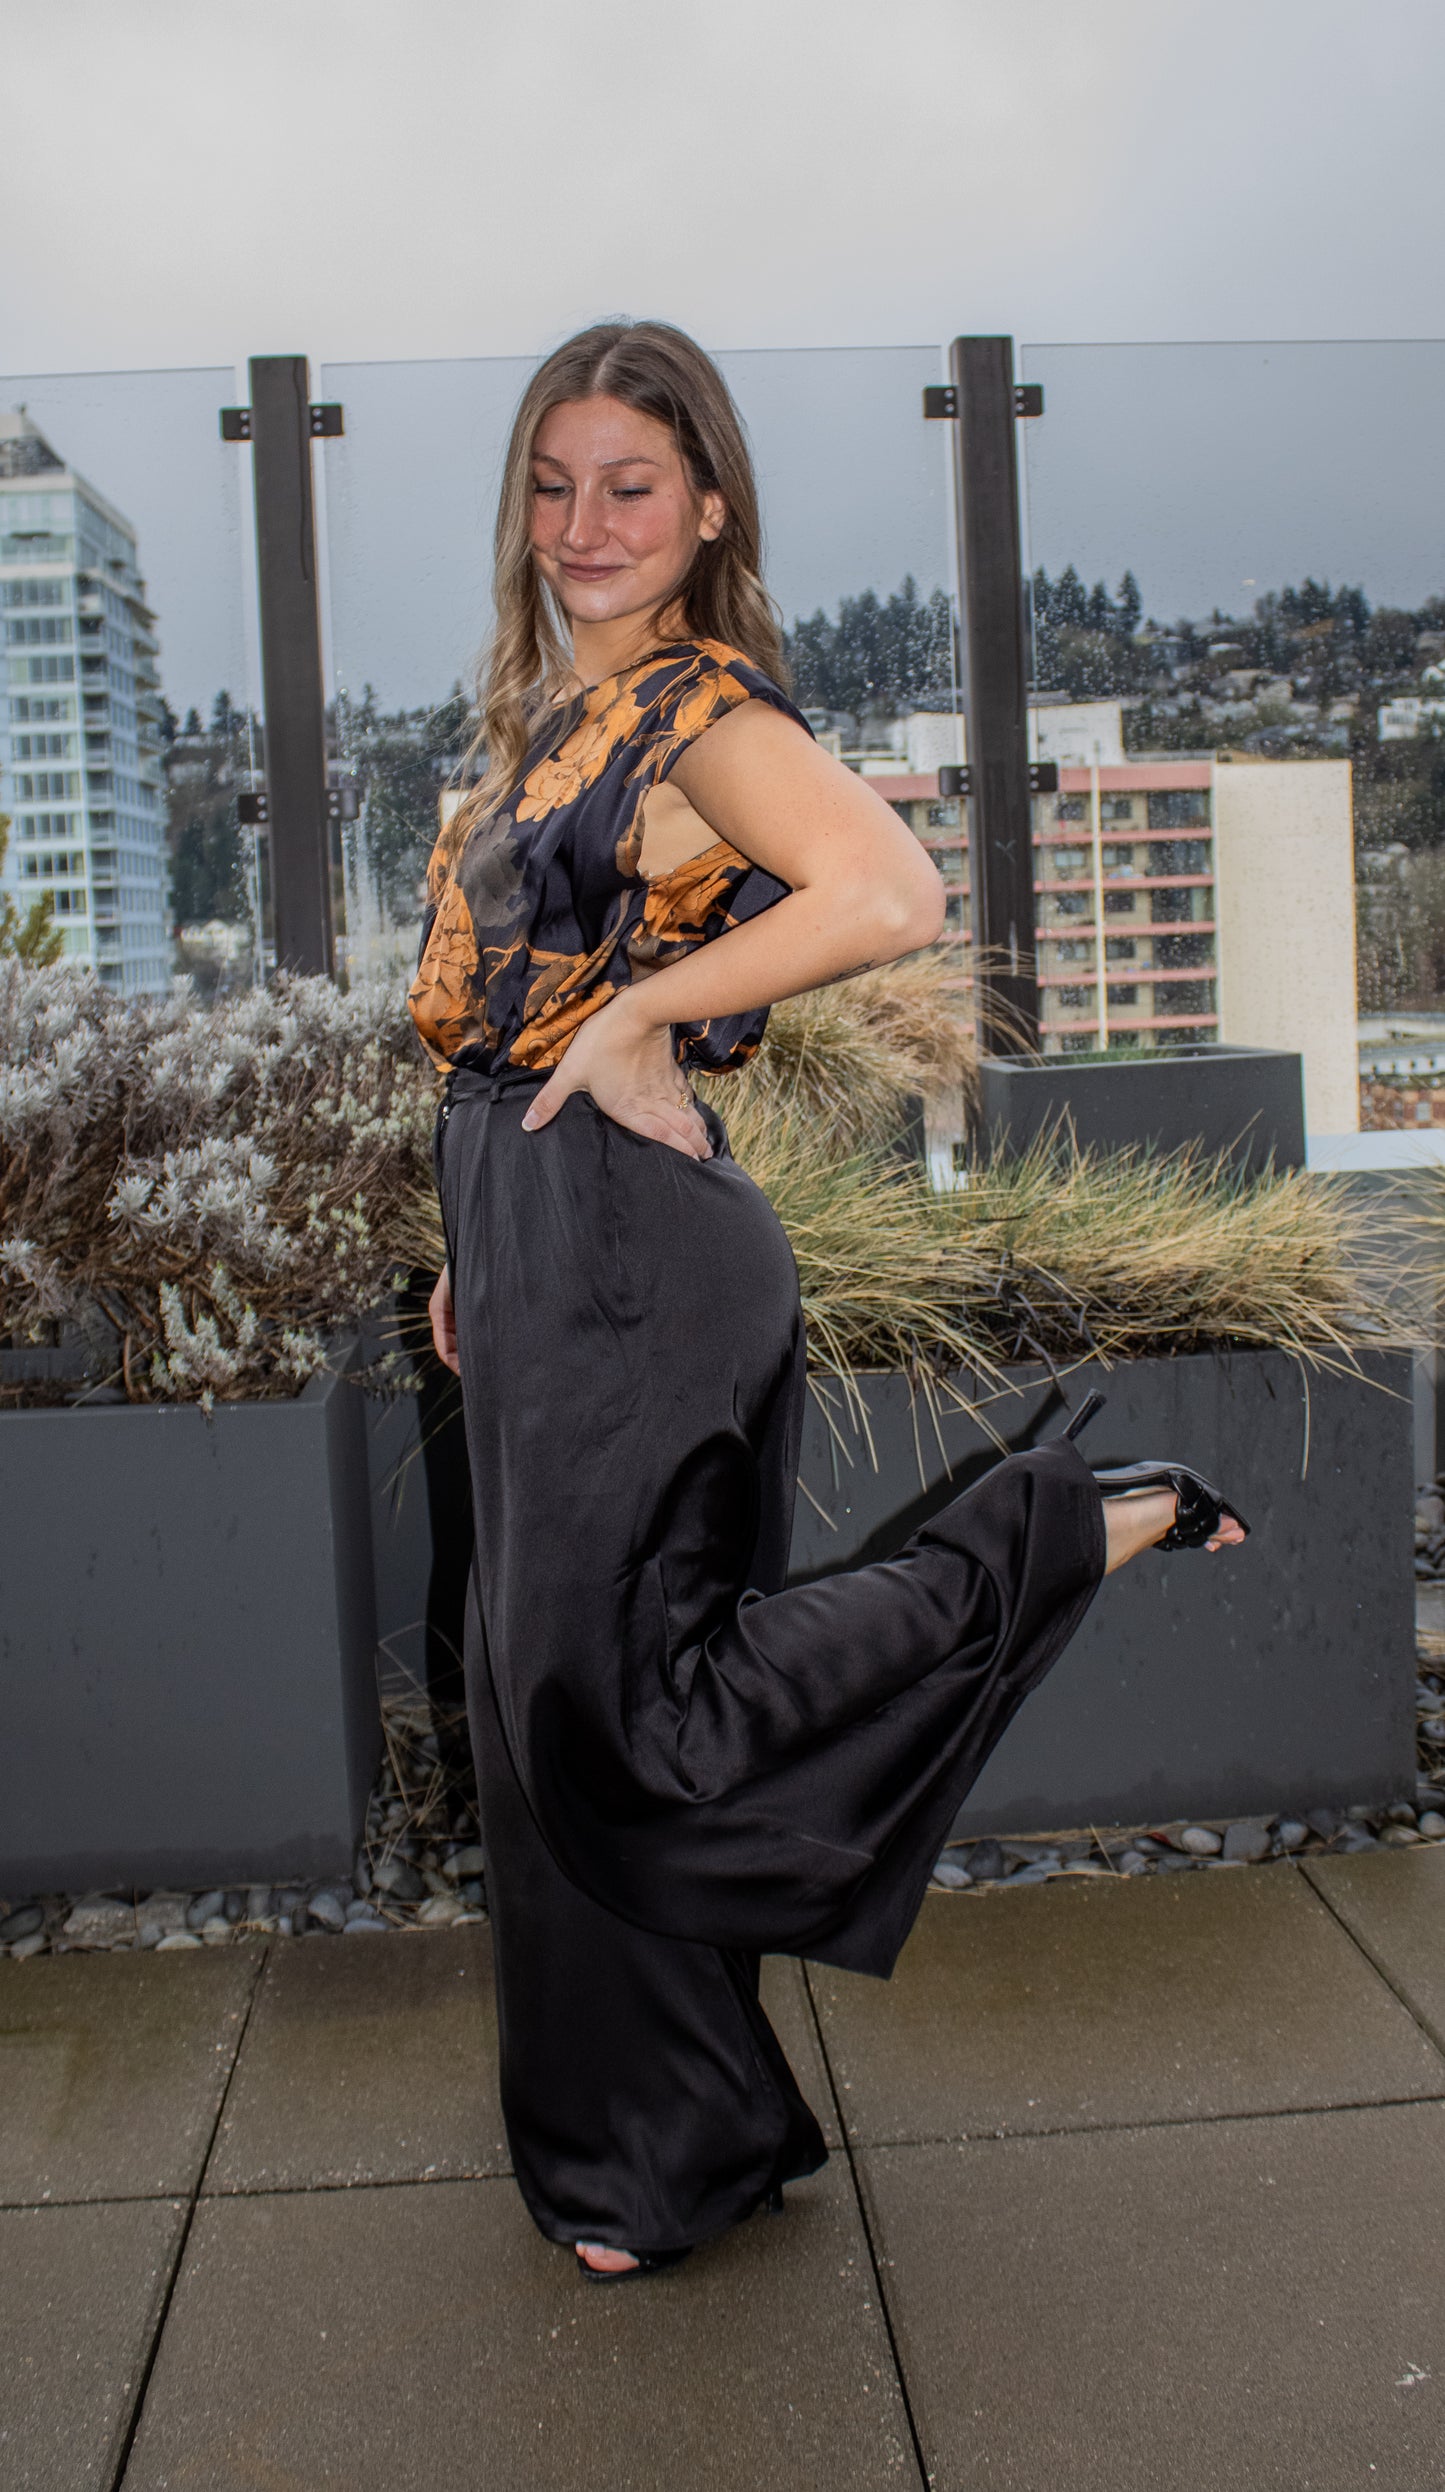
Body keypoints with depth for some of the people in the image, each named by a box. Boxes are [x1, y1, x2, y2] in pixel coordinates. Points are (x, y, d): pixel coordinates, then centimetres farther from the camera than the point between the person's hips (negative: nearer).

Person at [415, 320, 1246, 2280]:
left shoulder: (706, 709, -11)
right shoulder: (557, 714, 16)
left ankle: (1059, 1540, 4)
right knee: (555, 1696, 14)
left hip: (623, 1250, -9)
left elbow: (892, 893, -30)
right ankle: (637, 2156, 30)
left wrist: (642, 1015, -21)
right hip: (539, 1245, 9)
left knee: (618, 1696, -5)